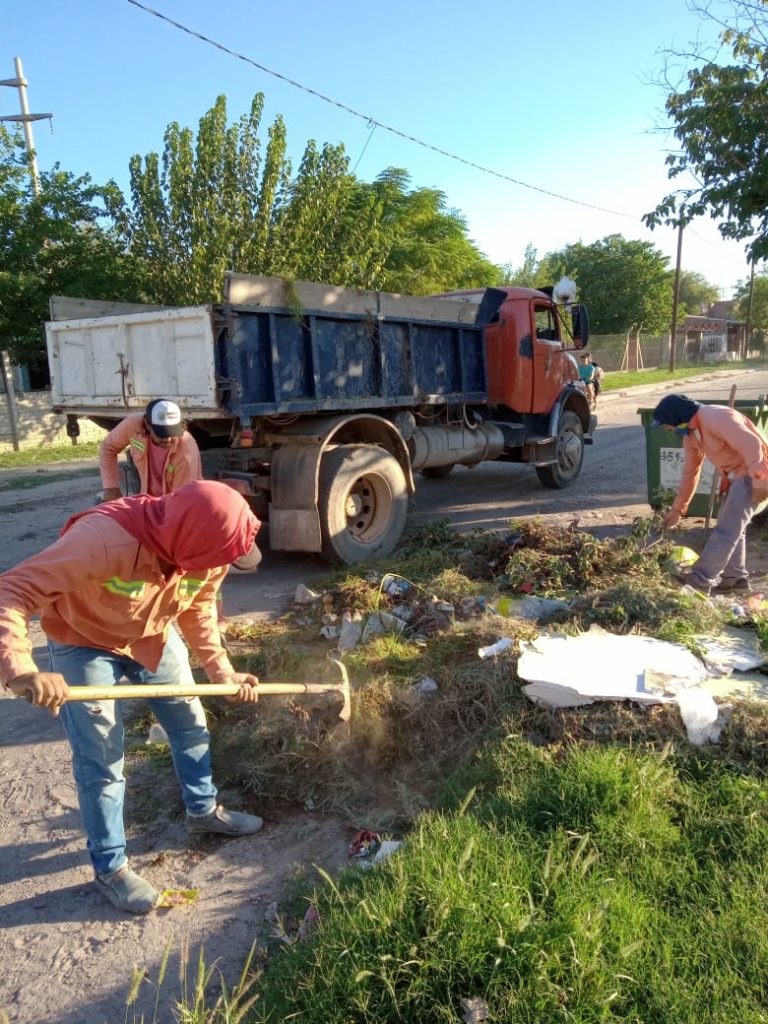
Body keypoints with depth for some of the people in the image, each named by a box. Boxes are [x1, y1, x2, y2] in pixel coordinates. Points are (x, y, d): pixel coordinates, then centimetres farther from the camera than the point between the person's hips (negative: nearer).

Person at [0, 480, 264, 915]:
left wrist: (222, 670, -8)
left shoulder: (205, 553, -21)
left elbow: (198, 611, -1)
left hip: (154, 637, 6)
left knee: (190, 722, 15)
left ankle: (204, 810, 40)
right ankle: (111, 867, 22)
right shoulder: (103, 538, -42)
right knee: (102, 761, 1)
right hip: (85, 645, -5)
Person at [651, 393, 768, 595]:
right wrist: (677, 508, 19)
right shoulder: (690, 433, 7)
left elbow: (751, 444, -30)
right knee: (730, 524, 16)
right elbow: (690, 471, 16)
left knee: (727, 527, -10)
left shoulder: (716, 418, -25)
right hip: (737, 473, 10)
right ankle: (735, 576, 25)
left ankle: (701, 579, -8)